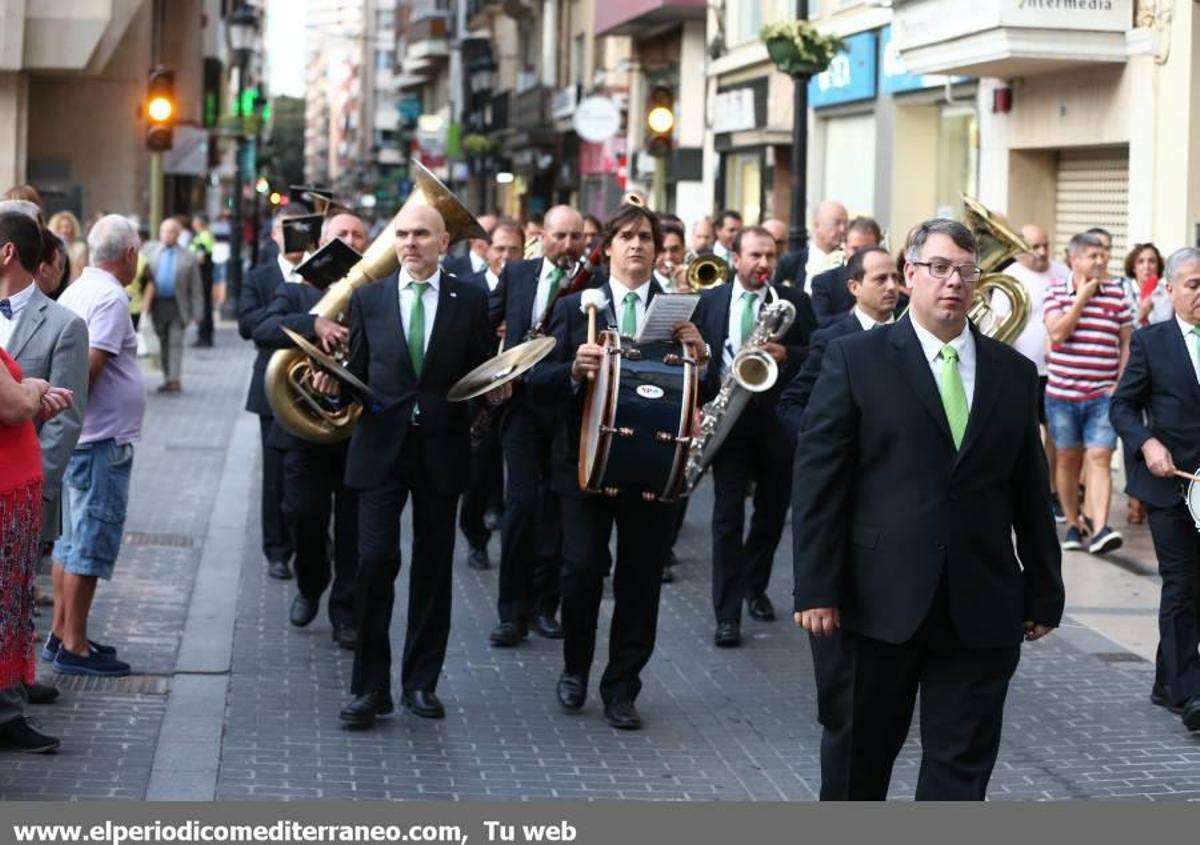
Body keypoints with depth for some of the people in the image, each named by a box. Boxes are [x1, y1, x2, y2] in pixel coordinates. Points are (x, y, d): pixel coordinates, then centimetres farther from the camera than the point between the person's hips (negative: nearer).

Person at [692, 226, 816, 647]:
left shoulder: (795, 301, 3)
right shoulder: (710, 301, 5)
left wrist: (786, 355, -18)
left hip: (779, 422, 1)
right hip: (728, 420, -1)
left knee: (772, 512, 13)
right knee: (728, 517, -4)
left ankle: (754, 586, 34)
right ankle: (727, 615, -3)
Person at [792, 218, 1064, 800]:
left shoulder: (1014, 373, 9)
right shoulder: (856, 359, -1)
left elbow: (1031, 491, 11)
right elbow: (817, 480, -5)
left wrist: (1043, 592, 11)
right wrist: (816, 588, -10)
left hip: (981, 608, 2)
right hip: (877, 600, -2)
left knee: (963, 764, 4)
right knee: (858, 752, 12)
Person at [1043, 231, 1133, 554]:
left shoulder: (1117, 293, 3)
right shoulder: (1056, 291, 0)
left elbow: (1127, 343, 7)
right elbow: (1057, 334, -14)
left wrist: (1121, 384, -2)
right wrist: (1082, 297, -11)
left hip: (1103, 394, 0)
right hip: (1062, 392, 0)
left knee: (1099, 458, -10)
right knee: (1068, 458, 10)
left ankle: (1100, 530, -19)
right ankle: (1072, 523, 22)